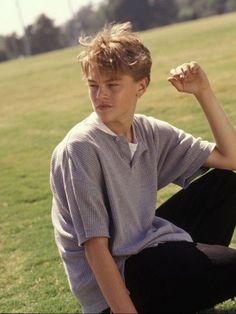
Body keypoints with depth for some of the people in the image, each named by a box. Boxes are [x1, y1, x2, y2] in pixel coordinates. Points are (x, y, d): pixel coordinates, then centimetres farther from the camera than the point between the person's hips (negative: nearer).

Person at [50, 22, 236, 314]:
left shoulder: (150, 132, 2)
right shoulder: (81, 147, -19)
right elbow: (95, 246, -21)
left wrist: (204, 93, -2)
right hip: (111, 279, -8)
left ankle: (194, 283, 7)